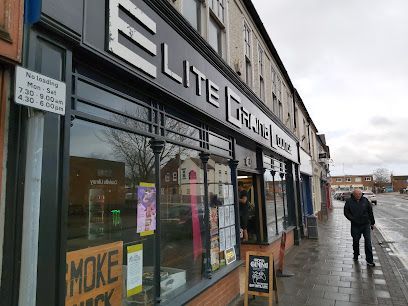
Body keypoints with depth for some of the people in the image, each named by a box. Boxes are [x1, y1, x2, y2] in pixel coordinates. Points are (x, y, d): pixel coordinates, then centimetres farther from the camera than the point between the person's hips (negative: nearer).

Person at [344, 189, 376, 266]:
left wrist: (372, 222, 10)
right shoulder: (349, 202, -6)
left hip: (366, 225, 0)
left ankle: (369, 260, 4)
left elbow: (370, 212, 7)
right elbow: (346, 212, -1)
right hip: (355, 226, 0)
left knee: (368, 241, -3)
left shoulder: (365, 200, -1)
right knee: (356, 241, 12)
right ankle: (356, 256, 33)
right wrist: (352, 219, -14)